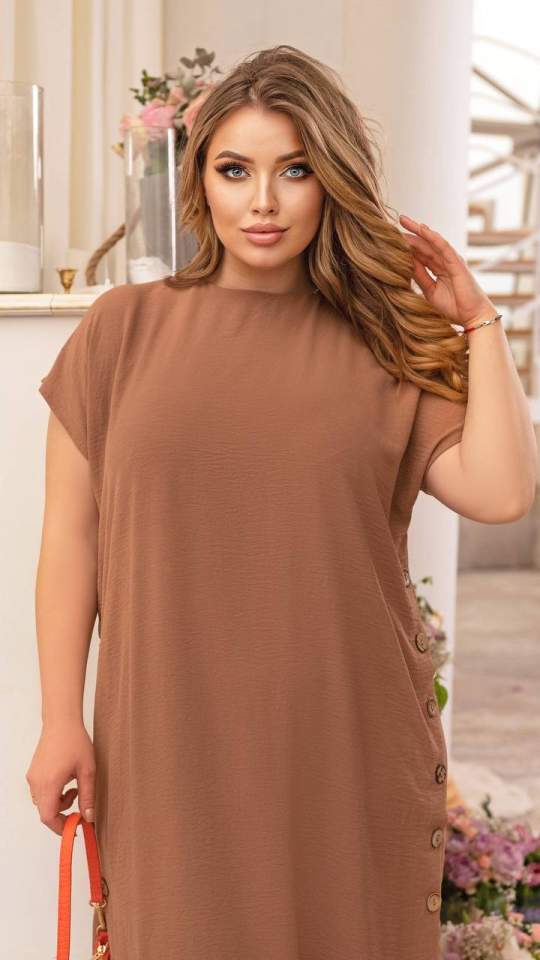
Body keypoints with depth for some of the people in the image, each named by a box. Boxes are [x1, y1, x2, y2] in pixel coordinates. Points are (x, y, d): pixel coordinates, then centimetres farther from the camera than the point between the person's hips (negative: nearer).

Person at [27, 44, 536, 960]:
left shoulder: (388, 345, 3)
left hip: (350, 739, 1)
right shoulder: (125, 327, 1)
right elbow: (71, 534, 2)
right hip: (175, 741, 0)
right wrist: (61, 720, -2)